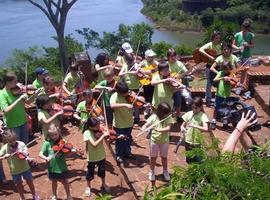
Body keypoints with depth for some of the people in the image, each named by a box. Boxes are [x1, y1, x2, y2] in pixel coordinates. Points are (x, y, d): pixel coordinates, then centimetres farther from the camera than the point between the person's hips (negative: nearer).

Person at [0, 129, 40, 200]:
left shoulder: (21, 144, -12)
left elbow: (26, 153, -12)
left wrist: (27, 157, -32)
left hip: (25, 168, 0)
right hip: (14, 171, 0)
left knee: (30, 182, 16)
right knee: (19, 185, 16)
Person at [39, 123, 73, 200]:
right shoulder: (47, 143, -10)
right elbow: (40, 154, -12)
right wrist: (46, 158, -31)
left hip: (62, 167, -1)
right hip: (52, 168, 1)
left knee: (65, 181, 14)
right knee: (54, 182, 20)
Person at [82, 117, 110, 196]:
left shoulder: (100, 129, -10)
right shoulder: (87, 133, -25)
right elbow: (94, 144, -35)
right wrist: (103, 135, -37)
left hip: (101, 155, 4)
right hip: (92, 157, -4)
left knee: (102, 171, 20)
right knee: (90, 172, 15)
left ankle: (103, 185, 45)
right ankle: (88, 187, 39)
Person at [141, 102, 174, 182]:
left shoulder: (169, 118, -14)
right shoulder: (153, 117, -14)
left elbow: (168, 128, -25)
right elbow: (146, 125, -17)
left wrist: (159, 130, -39)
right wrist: (143, 129, -39)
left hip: (164, 141, 0)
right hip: (154, 140, 0)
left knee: (164, 157, 17)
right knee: (153, 157, 13)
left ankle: (165, 172, 37)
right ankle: (152, 172, 32)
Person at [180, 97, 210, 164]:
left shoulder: (203, 116, -13)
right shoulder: (188, 114, -1)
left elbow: (206, 129, -25)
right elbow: (183, 125, 5)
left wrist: (194, 126, -33)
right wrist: (182, 128, -17)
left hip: (197, 143, -4)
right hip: (188, 141, 4)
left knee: (198, 162, -1)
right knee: (189, 161, 16)